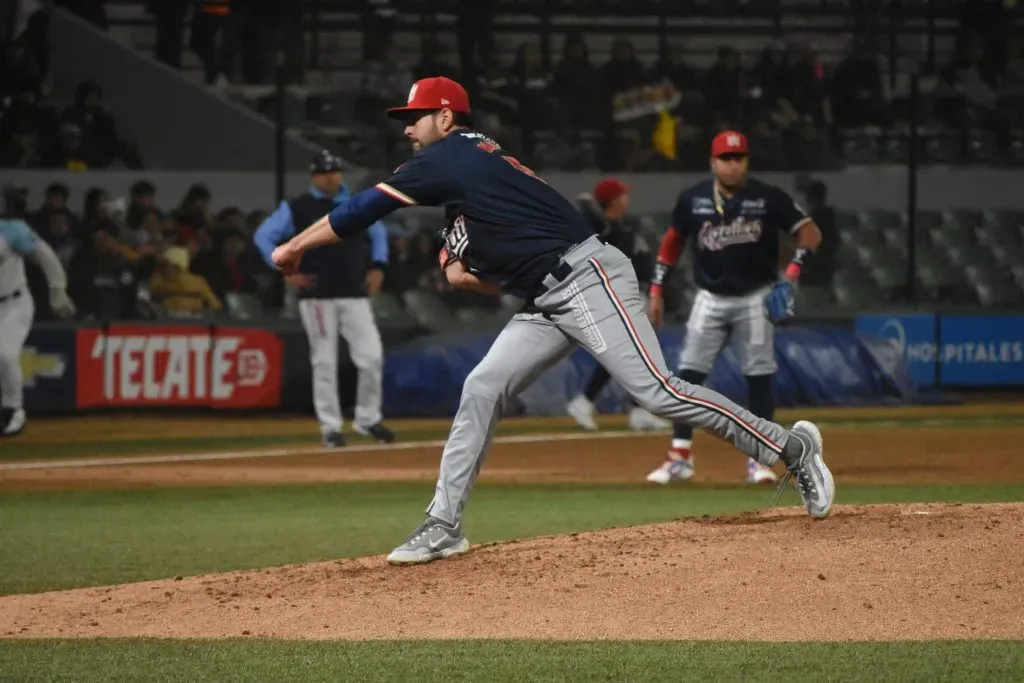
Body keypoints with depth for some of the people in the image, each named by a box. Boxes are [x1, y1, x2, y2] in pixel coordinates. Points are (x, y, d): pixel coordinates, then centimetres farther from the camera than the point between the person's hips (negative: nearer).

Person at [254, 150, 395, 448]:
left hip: (355, 295, 3)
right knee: (324, 362, -2)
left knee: (372, 356, -4)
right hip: (317, 297, -3)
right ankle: (330, 426, 5)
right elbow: (263, 236, -1)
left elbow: (379, 232, 26)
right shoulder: (296, 208, -1)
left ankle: (368, 418, 13)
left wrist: (377, 266, 12)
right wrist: (286, 272, -9)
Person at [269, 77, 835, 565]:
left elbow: (365, 207, -7)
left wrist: (295, 247, 2)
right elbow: (504, 275, 25)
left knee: (655, 391, -17)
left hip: (589, 279, -10)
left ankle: (789, 447, -12)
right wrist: (465, 270, 6)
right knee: (482, 389, 3)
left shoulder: (450, 155, -4)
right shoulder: (471, 166, 24)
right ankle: (444, 527, 4)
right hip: (549, 302, 10)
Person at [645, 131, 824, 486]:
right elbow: (672, 242, 10)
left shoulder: (768, 198, -9)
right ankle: (680, 457, -1)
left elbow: (810, 232, -5)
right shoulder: (692, 199, -3)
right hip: (710, 298, 2)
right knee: (689, 373, -5)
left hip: (755, 297, -1)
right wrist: (656, 291, 7)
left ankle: (759, 459, 7)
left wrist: (792, 272, -18)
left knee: (760, 376, -2)